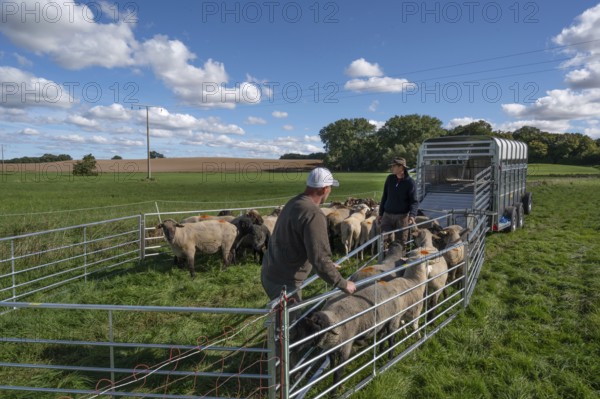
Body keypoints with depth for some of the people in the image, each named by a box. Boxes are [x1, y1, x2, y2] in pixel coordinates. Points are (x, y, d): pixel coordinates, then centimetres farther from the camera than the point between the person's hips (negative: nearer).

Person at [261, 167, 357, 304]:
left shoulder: (294, 202, 6)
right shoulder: (313, 214, -24)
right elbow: (319, 259, -27)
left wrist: (328, 264, 25)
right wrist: (343, 284, -13)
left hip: (271, 273, 9)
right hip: (283, 282, -9)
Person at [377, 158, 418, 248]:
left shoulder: (410, 182, -7)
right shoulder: (390, 178, 5)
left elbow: (414, 201, -9)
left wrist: (412, 215, -27)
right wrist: (380, 213, 12)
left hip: (402, 216, -3)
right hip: (387, 215, 3)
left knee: (401, 242, 5)